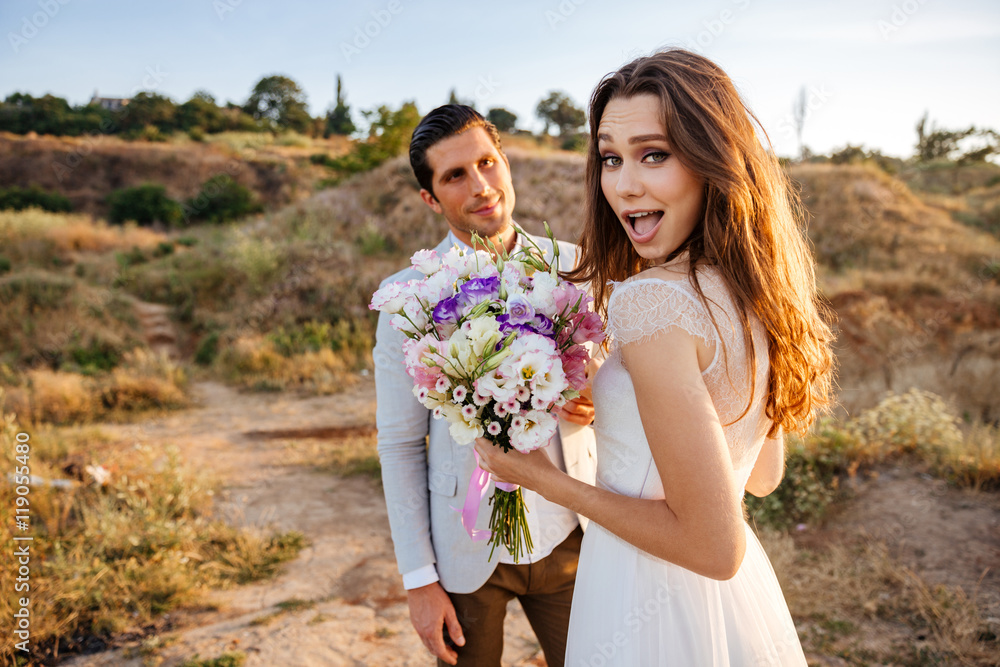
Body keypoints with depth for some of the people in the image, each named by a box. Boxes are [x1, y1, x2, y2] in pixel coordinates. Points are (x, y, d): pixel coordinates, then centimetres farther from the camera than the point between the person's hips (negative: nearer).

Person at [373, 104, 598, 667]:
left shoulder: (572, 267, -5)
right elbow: (400, 445, -6)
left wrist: (598, 403, -16)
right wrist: (419, 579, -5)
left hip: (569, 536, 2)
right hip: (468, 554, -1)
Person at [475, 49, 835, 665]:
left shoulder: (648, 300, -28)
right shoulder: (759, 288, -4)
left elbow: (715, 547, -26)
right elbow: (764, 476, 8)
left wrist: (545, 480, -16)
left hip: (650, 614, -7)